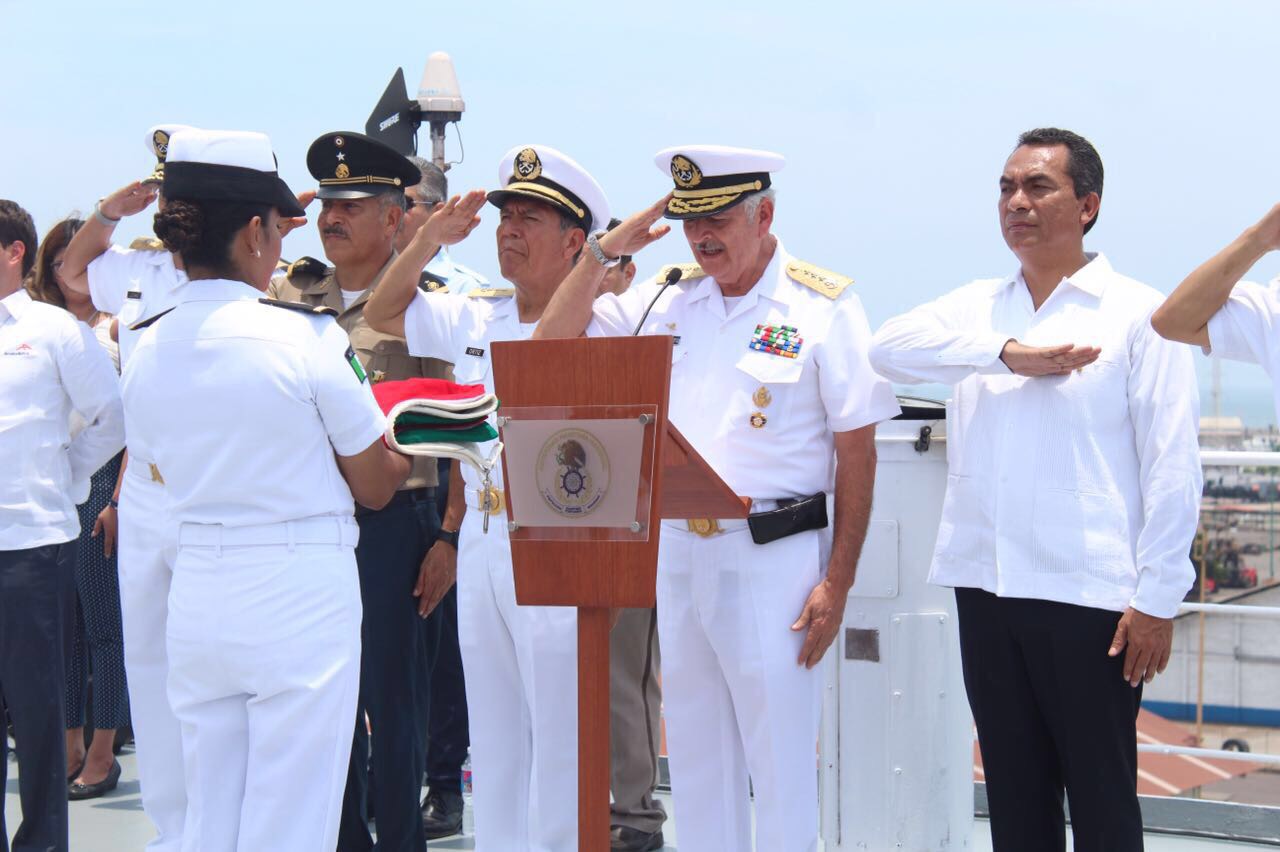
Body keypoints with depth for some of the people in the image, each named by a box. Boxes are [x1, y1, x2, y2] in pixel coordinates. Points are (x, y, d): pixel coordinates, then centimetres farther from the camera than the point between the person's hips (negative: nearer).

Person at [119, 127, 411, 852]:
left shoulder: (146, 349, 3)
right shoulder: (307, 335, -12)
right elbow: (375, 486, -3)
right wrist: (407, 450, 17)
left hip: (196, 594, 6)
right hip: (301, 591, -5)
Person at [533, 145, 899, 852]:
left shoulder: (823, 307, -5)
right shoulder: (663, 302, 9)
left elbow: (857, 453, -6)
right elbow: (552, 344, 9)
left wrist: (837, 582, -11)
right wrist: (605, 250, -1)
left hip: (775, 556, -5)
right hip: (677, 550, 5)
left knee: (781, 764, -1)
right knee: (695, 757, 13)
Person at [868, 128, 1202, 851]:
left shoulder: (1138, 315, -1)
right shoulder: (978, 309, 14)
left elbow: (1173, 467, -5)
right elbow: (890, 347, -4)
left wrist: (1158, 600, -11)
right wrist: (1009, 352, -15)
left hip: (1090, 595, -5)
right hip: (987, 588, 5)